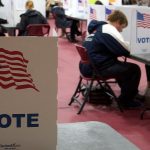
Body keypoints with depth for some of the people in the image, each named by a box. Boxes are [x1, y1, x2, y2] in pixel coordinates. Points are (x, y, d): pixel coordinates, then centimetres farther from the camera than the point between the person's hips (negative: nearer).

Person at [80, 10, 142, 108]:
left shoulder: (98, 28, 16)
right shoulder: (109, 30, -13)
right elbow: (125, 49, -18)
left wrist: (126, 44, 8)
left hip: (87, 67, 10)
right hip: (98, 68, -10)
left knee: (123, 66, 30)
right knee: (134, 69, -1)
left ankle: (126, 93, 41)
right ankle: (126, 100, 11)